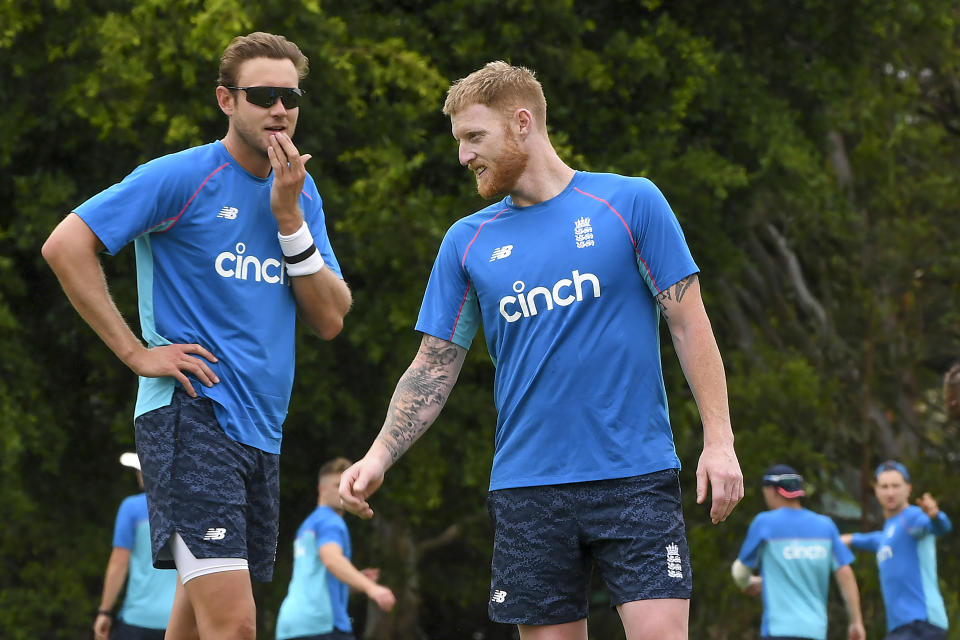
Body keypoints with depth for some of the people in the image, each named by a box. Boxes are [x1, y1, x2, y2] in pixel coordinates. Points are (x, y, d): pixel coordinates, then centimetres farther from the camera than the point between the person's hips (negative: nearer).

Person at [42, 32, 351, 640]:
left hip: (261, 428, 7)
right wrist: (136, 352, -13)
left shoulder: (301, 193, 14)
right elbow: (67, 245, -11)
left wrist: (289, 218, -5)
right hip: (191, 417, -7)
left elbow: (330, 319, 7)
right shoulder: (182, 177, -6)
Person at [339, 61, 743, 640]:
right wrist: (379, 456, -3)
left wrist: (719, 440, -7)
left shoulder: (631, 203, 2)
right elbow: (435, 367, 12)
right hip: (527, 485, 3)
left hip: (636, 476, -3)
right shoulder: (467, 241, 11)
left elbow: (689, 324, 1)